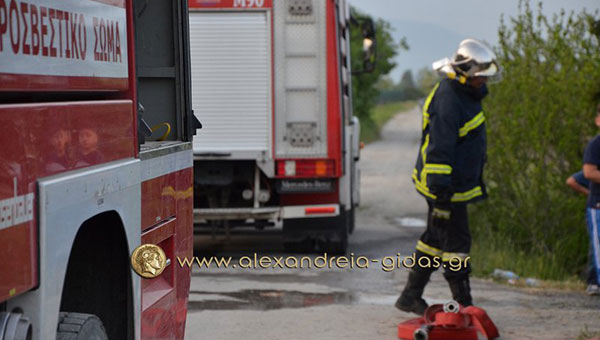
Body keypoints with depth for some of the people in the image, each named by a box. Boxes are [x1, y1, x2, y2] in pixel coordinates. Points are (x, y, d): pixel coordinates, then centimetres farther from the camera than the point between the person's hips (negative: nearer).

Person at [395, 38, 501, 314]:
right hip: (446, 187, -11)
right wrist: (441, 196, -27)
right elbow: (438, 151, -26)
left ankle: (410, 297, 25)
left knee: (435, 239, 16)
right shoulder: (448, 103, -23)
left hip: (458, 183, 11)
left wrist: (477, 181, 27)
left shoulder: (462, 93, 11)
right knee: (456, 242, -5)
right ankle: (464, 306, 2)